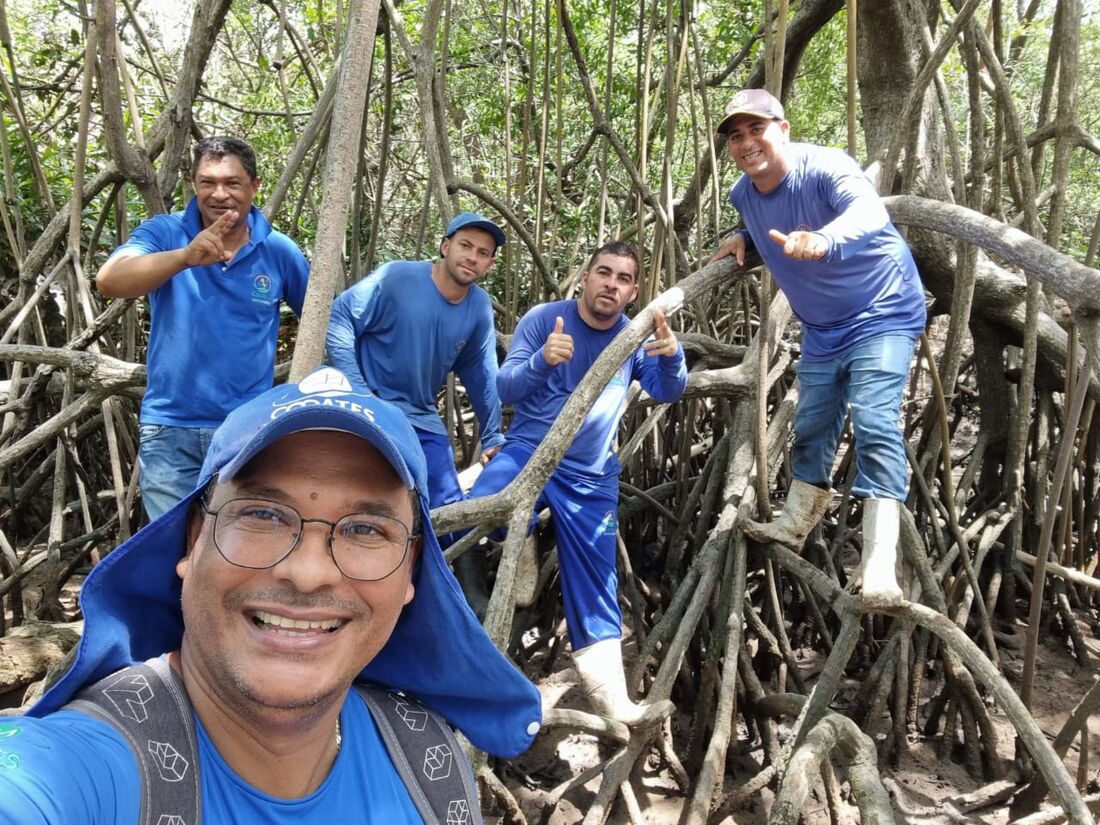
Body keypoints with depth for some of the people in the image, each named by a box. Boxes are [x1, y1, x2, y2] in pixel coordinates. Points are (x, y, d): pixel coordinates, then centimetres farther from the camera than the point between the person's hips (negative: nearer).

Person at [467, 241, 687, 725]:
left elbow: (667, 393, -9)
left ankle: (613, 702, 11)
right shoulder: (543, 319, -5)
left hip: (591, 479, 2)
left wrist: (671, 355, -32)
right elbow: (505, 388, -12)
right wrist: (543, 361, -34)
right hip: (528, 454, -2)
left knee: (595, 584, 4)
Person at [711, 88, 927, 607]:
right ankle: (794, 524, 34)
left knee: (874, 423, -21)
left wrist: (823, 240, -68)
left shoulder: (826, 168, -25)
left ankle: (880, 567, -23)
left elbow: (868, 212, -48)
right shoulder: (744, 193, -5)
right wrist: (743, 238, -2)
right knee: (811, 428, 15)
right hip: (821, 327, 7)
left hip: (882, 315, -7)